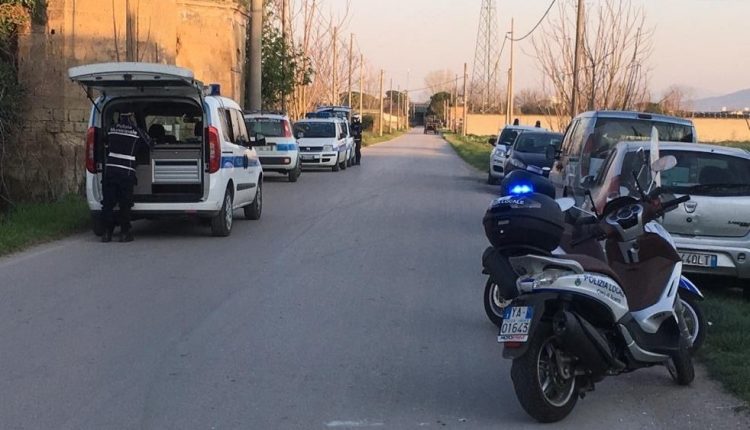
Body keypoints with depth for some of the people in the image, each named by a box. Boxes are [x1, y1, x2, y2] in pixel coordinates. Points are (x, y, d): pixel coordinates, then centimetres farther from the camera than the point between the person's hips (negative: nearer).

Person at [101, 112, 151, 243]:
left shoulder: (112, 129, 9)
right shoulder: (136, 132, -1)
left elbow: (107, 147, 17)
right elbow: (149, 143, 11)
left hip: (109, 169, 3)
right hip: (126, 172, -3)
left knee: (108, 203, 6)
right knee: (125, 204, 4)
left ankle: (107, 232, 6)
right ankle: (124, 233, 5)